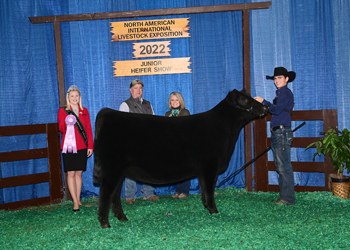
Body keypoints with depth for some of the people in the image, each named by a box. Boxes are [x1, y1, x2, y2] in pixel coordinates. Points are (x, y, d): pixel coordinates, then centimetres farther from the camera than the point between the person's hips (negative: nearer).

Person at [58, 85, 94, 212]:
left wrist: (90, 146, 7)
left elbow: (89, 129, 13)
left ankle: (78, 199, 16)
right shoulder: (62, 111, 4)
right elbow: (61, 129, -5)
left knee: (79, 173, 7)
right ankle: (75, 202, -2)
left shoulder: (84, 111, 13)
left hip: (82, 147, 3)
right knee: (71, 173, -5)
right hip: (69, 147, -3)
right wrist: (66, 124, -28)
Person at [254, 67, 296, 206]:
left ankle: (288, 198, -8)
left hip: (282, 132, -10)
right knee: (280, 167, 11)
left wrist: (263, 101, -9)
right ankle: (283, 196, 16)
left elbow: (277, 110, -18)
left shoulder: (286, 93, -7)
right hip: (276, 133, 10)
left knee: (284, 166, -10)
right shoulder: (280, 93, 22)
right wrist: (264, 106, 13)